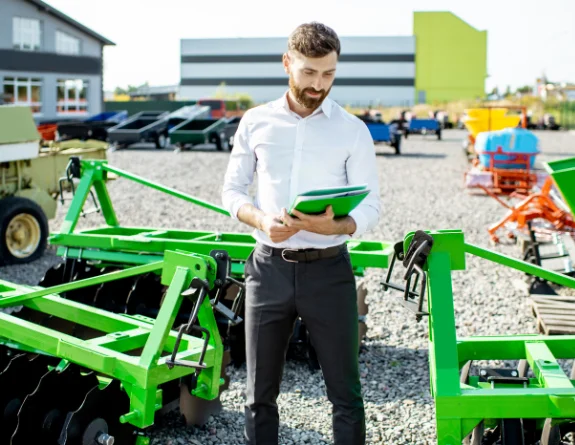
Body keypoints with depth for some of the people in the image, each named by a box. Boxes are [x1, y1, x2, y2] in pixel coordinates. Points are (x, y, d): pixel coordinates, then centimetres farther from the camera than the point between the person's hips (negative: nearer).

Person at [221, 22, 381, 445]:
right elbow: (232, 190, 8)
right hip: (269, 267, 2)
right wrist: (262, 221, -14)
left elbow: (370, 206, -2)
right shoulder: (256, 122, 4)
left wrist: (335, 226, -24)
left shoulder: (353, 130, -1)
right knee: (260, 391, 11)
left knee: (345, 391, 7)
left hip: (328, 270, -1)